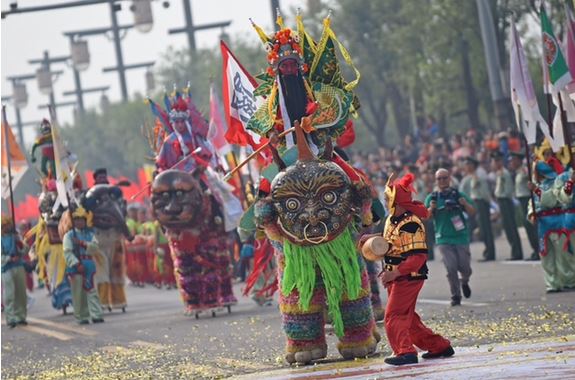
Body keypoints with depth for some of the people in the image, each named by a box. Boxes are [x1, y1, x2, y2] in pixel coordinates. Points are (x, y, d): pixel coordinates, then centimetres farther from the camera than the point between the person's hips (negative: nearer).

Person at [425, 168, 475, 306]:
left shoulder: (459, 195, 5)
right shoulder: (432, 198, 7)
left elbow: (472, 213, 4)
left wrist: (466, 204, -16)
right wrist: (431, 209, -15)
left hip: (461, 237, 0)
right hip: (444, 239, 0)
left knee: (465, 268, 0)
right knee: (451, 268, -10)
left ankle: (464, 282, 33)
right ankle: (455, 296, 0)